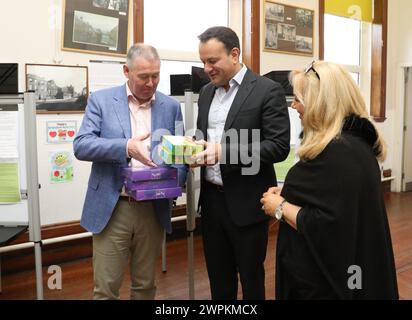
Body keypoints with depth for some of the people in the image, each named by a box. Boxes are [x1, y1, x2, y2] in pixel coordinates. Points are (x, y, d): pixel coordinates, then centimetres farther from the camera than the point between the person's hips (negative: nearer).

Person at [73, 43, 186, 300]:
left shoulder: (171, 106, 7)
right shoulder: (101, 100, -1)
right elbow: (81, 146, -10)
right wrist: (126, 147, -25)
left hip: (154, 209, 2)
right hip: (112, 208, -2)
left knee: (145, 285, 15)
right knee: (106, 288, 5)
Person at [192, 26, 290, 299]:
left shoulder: (268, 90, -10)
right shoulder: (207, 92, 11)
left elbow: (279, 147, -16)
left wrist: (224, 151, -25)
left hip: (245, 201, -6)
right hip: (211, 198, 6)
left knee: (250, 276, 10)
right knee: (218, 276, 17)